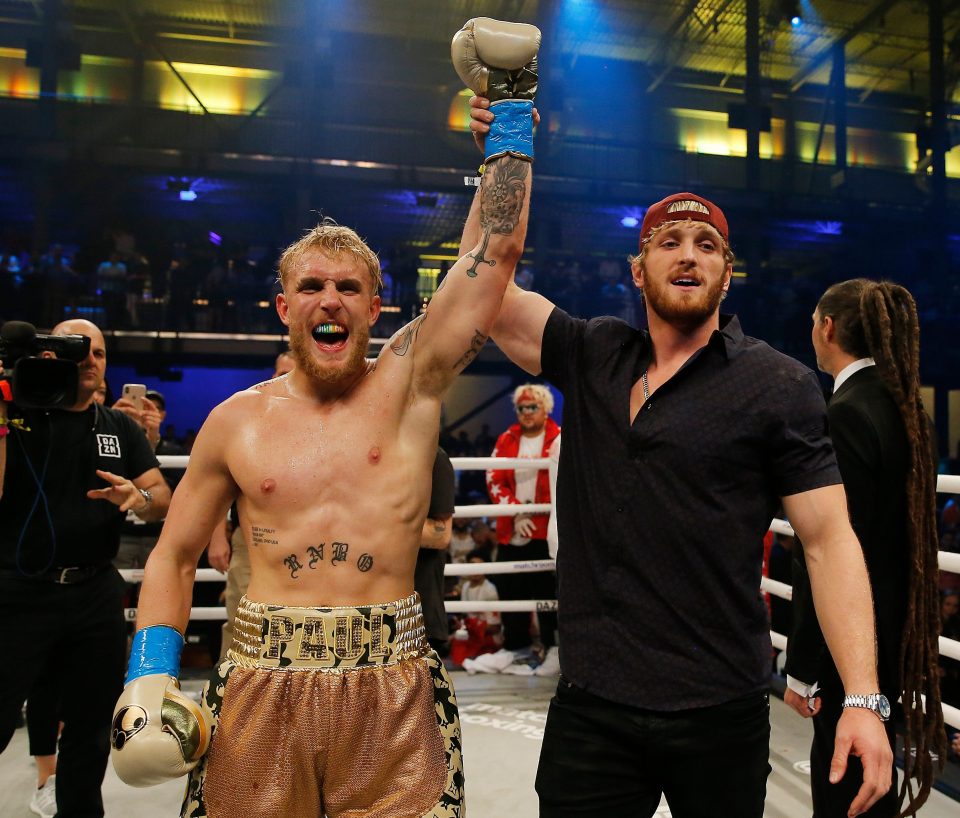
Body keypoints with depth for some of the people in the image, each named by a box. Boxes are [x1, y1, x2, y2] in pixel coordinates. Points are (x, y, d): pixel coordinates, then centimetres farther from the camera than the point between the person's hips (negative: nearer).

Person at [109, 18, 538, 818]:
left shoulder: (409, 383, -2)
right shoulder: (237, 420, 3)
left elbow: (496, 250, -4)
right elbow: (174, 556, 12)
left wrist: (510, 109, 0)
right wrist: (149, 678, 1)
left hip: (392, 690, -1)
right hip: (261, 685, 2)